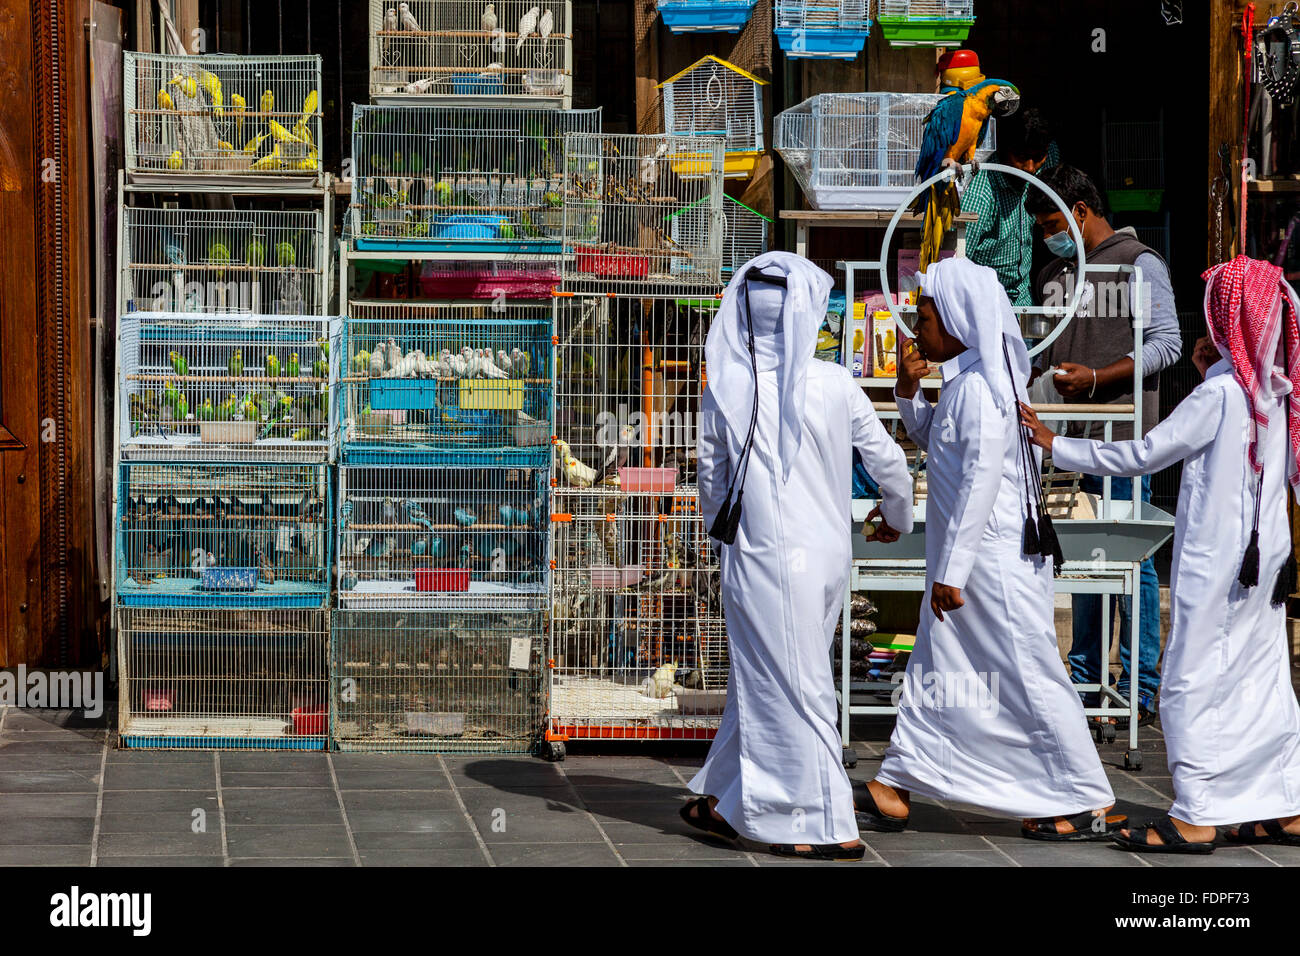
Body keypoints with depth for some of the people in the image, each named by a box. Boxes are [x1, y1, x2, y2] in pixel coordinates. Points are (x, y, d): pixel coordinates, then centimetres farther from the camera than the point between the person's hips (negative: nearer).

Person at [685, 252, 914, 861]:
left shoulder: (724, 392, -7)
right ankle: (733, 806, 26)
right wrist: (895, 517, 26)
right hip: (828, 553, 3)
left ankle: (830, 829, 5)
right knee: (760, 679, 16)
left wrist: (721, 535, 24)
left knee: (788, 687, 4)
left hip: (762, 559, -3)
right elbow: (889, 462, 5)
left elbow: (712, 481, 4)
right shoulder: (836, 385, -3)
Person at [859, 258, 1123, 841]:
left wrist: (952, 569, -22)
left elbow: (981, 480, -23)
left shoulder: (980, 384, -19)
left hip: (994, 559, -10)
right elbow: (932, 440, 29)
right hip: (965, 559, 10)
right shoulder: (962, 380, 11)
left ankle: (1091, 805, 6)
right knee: (935, 672, 13)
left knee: (1028, 675, -3)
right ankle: (894, 792, 19)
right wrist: (909, 390, 9)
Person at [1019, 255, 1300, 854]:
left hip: (1216, 563, -8)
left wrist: (1054, 445, -11)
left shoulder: (1219, 393, -17)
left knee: (1195, 685, -2)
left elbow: (1144, 454, -16)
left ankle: (1196, 819, -2)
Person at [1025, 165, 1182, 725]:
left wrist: (1095, 379, -14)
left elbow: (1166, 344, -9)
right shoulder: (1053, 275, 19)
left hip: (1122, 437, -7)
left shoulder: (1139, 264, -2)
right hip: (1070, 436, 7)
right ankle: (1084, 680, 15)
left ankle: (1141, 691, 0)